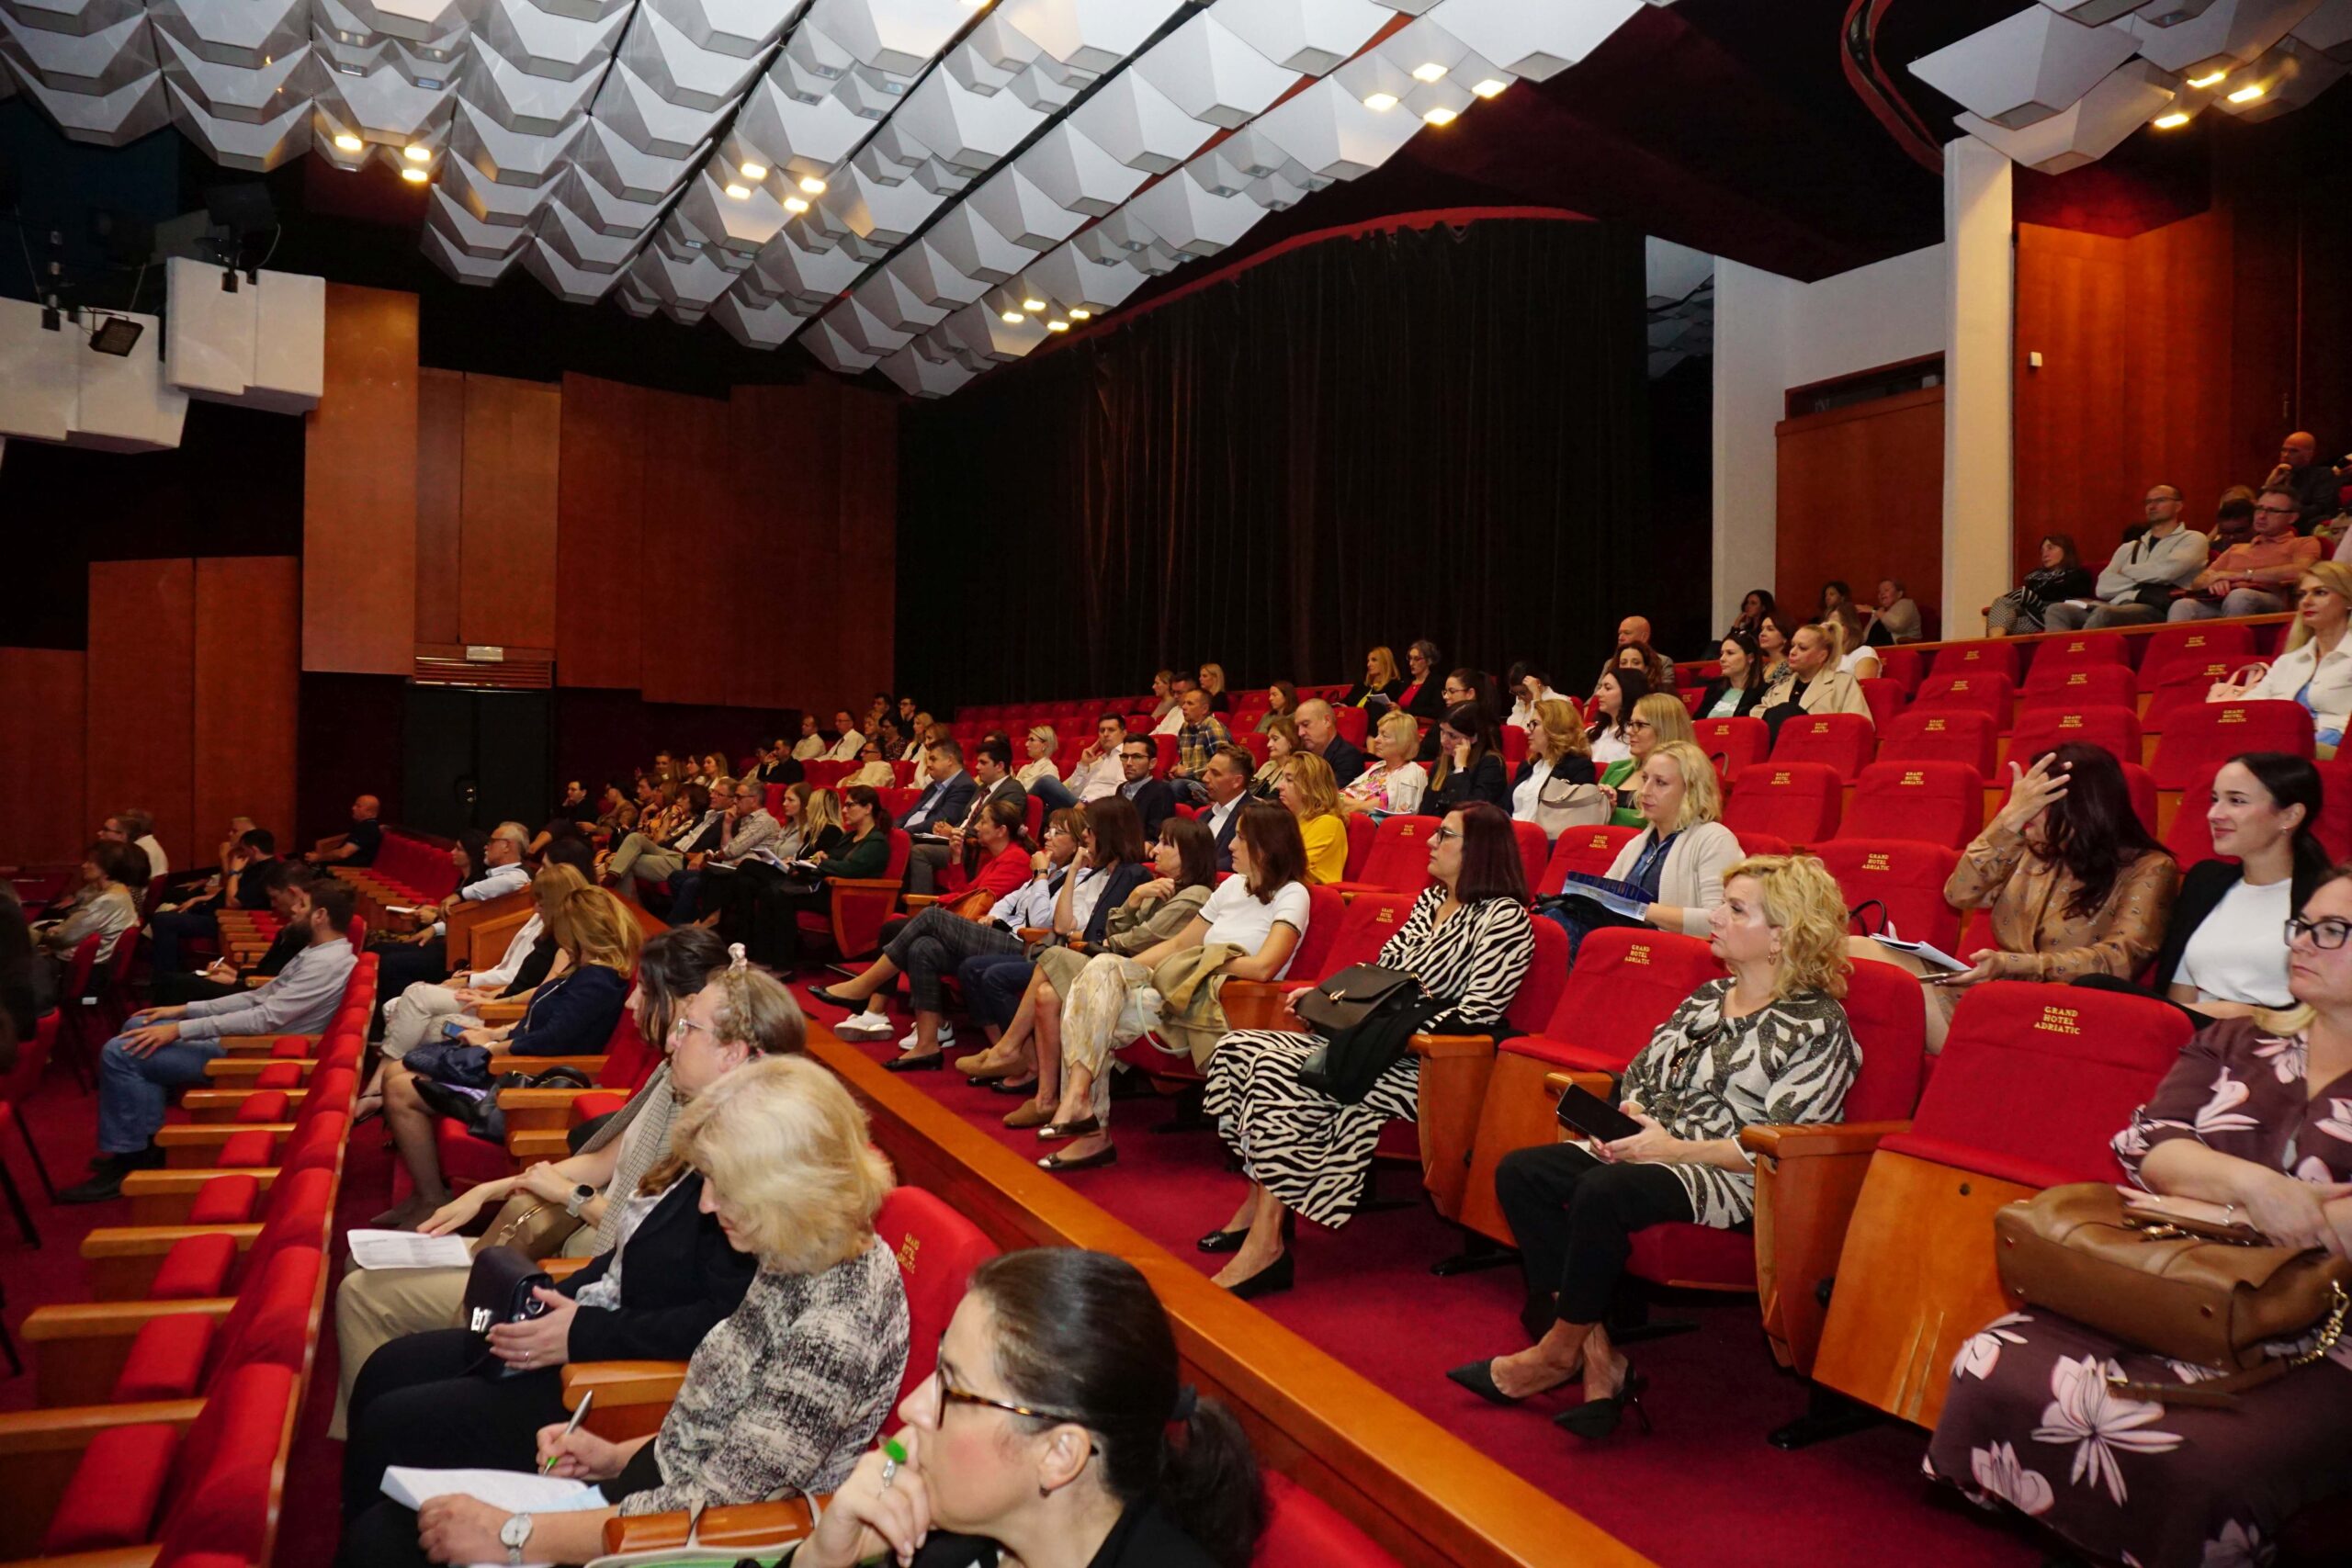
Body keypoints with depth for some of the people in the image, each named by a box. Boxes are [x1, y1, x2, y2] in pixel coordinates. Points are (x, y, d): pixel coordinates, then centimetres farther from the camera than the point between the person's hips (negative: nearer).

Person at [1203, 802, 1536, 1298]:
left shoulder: (1503, 918, -8)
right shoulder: (1429, 901, 18)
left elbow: (1477, 1015, -17)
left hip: (1420, 1061, -9)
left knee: (1279, 1073, -28)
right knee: (1237, 1048, -8)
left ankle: (1265, 1244, -22)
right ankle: (1258, 1203, -5)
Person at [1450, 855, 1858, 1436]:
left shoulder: (1819, 1025, -8)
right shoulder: (1708, 998, 16)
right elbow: (1639, 1074, 19)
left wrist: (1675, 1148, -19)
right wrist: (1625, 1122, -3)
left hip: (1731, 1177, -8)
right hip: (1653, 1150, 8)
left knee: (1602, 1191, -34)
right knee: (1520, 1170, -11)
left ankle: (1560, 1349, -12)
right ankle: (1595, 1352, -15)